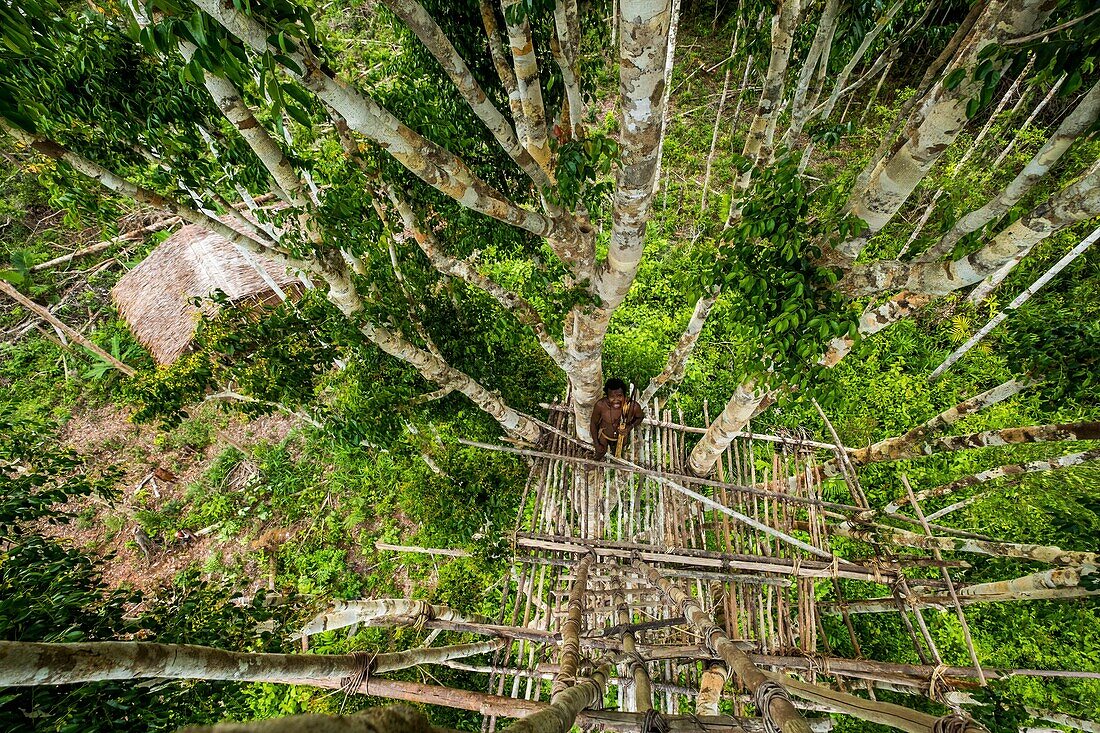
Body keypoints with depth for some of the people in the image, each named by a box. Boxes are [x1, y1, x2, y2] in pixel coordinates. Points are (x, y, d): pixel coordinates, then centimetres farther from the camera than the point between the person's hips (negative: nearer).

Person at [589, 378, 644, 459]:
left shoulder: (633, 406, -35)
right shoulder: (600, 405, -36)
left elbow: (640, 417, -10)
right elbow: (594, 423, -17)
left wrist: (629, 428, -27)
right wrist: (596, 444, -12)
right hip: (604, 436, -1)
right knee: (599, 455, 25)